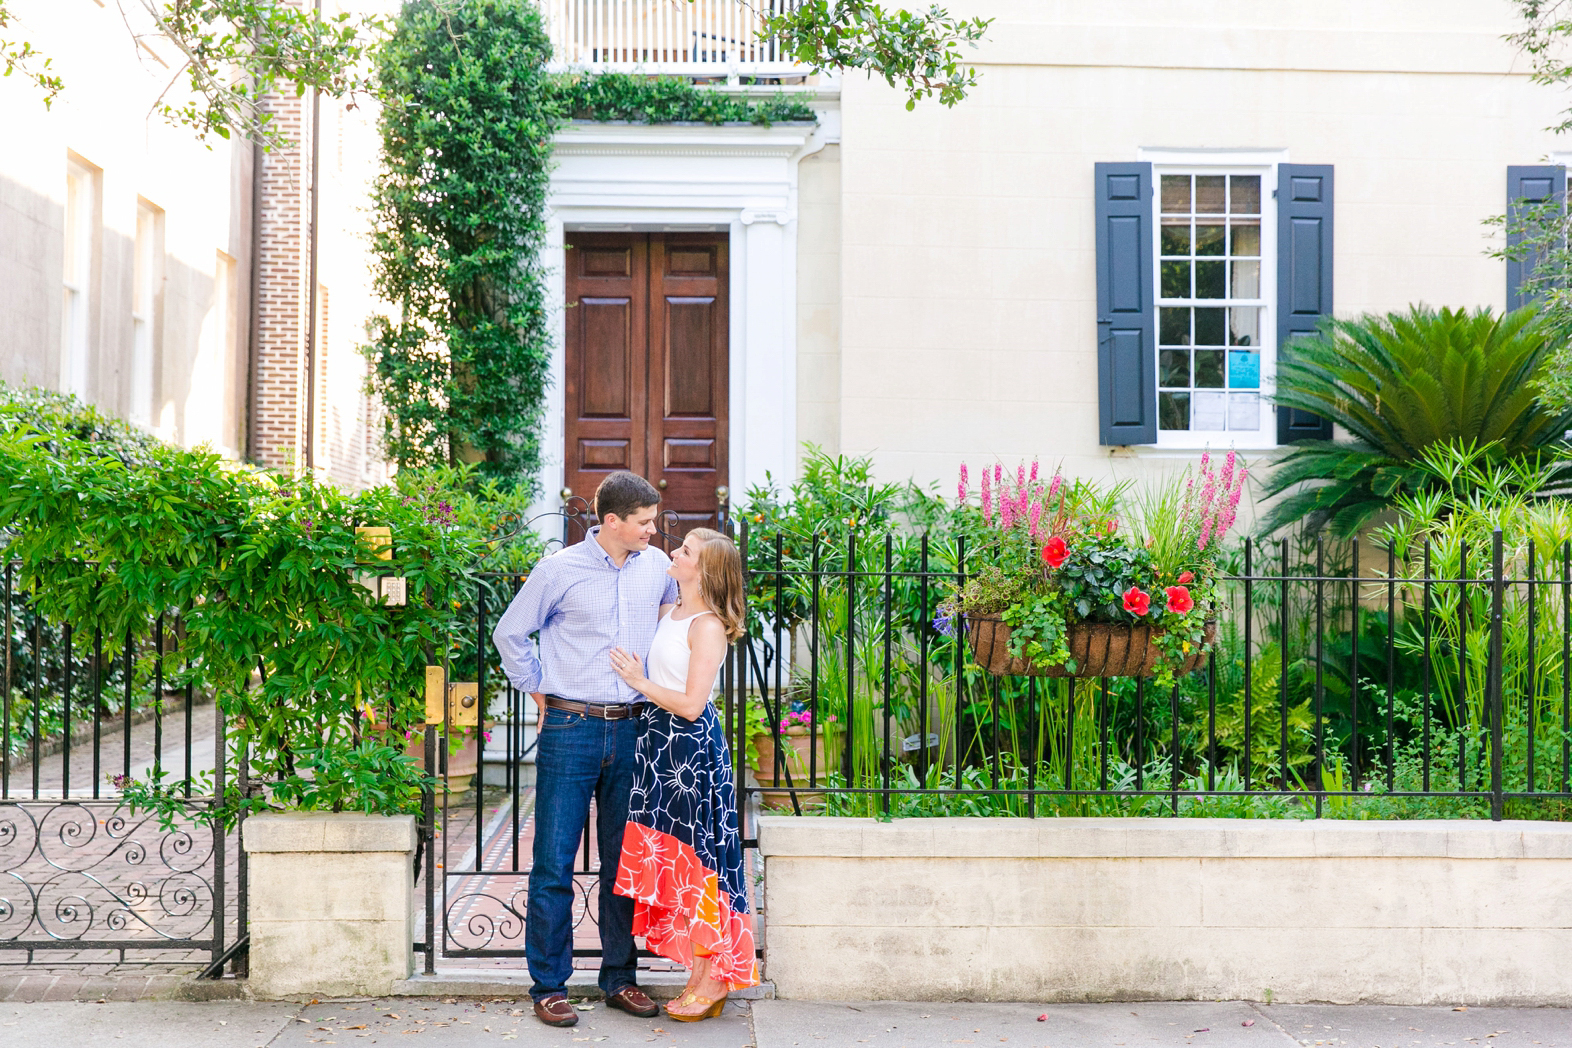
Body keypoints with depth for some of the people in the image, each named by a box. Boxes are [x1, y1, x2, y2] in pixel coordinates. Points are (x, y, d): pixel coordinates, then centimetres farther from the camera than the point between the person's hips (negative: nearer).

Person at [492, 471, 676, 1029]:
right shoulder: (560, 569, -5)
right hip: (571, 731, -3)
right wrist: (540, 692, 5)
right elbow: (509, 634, 6)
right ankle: (549, 986, 11)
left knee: (625, 859, 9)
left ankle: (620, 978, 22)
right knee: (554, 862, 0)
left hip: (632, 731, 3)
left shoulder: (657, 566, 6)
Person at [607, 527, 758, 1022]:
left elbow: (691, 704, -18)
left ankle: (711, 979, 9)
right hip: (660, 742, 9)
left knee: (694, 856, -2)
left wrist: (639, 682, -9)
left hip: (690, 746, -9)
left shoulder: (708, 625, -14)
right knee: (670, 856, 11)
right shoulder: (671, 612, 12)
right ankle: (699, 976, 21)